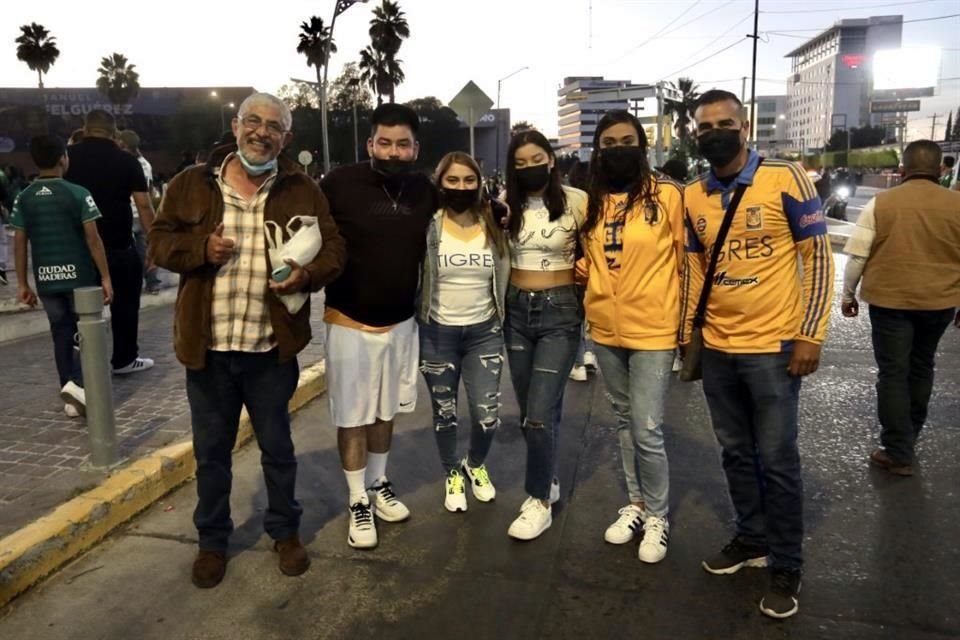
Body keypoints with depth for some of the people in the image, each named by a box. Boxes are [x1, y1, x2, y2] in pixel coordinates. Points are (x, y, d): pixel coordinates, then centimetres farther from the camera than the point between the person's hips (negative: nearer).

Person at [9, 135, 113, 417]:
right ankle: (77, 383, -12)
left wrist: (22, 283, 11)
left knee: (61, 335, 12)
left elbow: (19, 243, 5)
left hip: (46, 279, 4)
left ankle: (72, 399, 16)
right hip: (79, 276, -4)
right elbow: (92, 238, -10)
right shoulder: (78, 193, -7)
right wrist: (105, 277, -6)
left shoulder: (24, 198, 5)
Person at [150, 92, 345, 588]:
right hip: (208, 347, 1)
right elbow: (160, 240, 6)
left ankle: (285, 531, 35)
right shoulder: (193, 183, 2)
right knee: (211, 450, 14)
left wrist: (308, 273, -19)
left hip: (271, 348, 0)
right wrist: (201, 248, -15)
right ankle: (212, 540, 34)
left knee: (277, 446, 14)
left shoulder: (302, 190, 1)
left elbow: (332, 246, 2)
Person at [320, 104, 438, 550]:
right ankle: (358, 502, 25)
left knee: (385, 411, 19)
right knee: (352, 417, 7)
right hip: (351, 323, -4)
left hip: (402, 322, 4)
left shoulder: (425, 191, -1)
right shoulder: (340, 183, -14)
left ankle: (379, 485, 38)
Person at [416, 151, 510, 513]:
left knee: (488, 415, -1)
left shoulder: (494, 226, 1)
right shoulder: (427, 227, -8)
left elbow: (505, 278, 8)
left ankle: (476, 465, 32)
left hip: (484, 332, 2)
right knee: (445, 413, 12)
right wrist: (415, 320, -5)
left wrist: (502, 320, 7)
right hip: (437, 333, -1)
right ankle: (452, 474, 38)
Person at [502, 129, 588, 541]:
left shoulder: (576, 201, -8)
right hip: (517, 310, 5)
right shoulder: (506, 205, 4)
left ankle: (539, 502, 9)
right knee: (532, 411, 14)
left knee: (539, 413, -9)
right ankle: (548, 482, 34)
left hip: (560, 312, -5)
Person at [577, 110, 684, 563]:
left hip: (653, 329, -5)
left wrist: (688, 319, -2)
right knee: (625, 422, 17)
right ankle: (636, 504, 34)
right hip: (605, 329, 5)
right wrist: (589, 276, 2)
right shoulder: (591, 202, 4)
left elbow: (687, 260, -4)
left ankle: (657, 517, 19)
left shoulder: (667, 196, -9)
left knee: (647, 430, -4)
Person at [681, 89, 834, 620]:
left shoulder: (786, 179, -8)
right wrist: (687, 337, 11)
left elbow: (817, 255, -7)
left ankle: (786, 565, 22)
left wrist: (811, 334, -12)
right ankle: (751, 538, 34)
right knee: (735, 452, 15)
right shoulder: (692, 197, 4)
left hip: (773, 346, -4)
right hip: (716, 348, 5)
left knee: (777, 459, 4)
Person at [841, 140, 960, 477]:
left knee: (893, 373, 3)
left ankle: (898, 453, 3)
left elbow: (857, 256, -5)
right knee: (921, 368, 19)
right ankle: (909, 437, 33)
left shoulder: (880, 203, -6)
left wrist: (848, 294, 7)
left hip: (890, 300, -3)